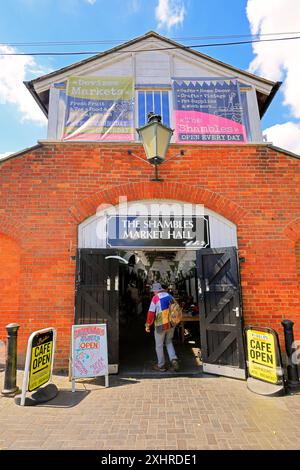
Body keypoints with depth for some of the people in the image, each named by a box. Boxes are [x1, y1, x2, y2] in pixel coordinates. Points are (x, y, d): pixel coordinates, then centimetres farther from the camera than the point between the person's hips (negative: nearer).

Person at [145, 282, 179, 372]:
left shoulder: (155, 298, -13)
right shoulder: (170, 296, 4)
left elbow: (151, 313, -16)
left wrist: (148, 325, -6)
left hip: (161, 325, -5)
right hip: (171, 324, 5)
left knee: (159, 346, 12)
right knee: (169, 342, 23)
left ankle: (161, 366, 22)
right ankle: (173, 359, 6)